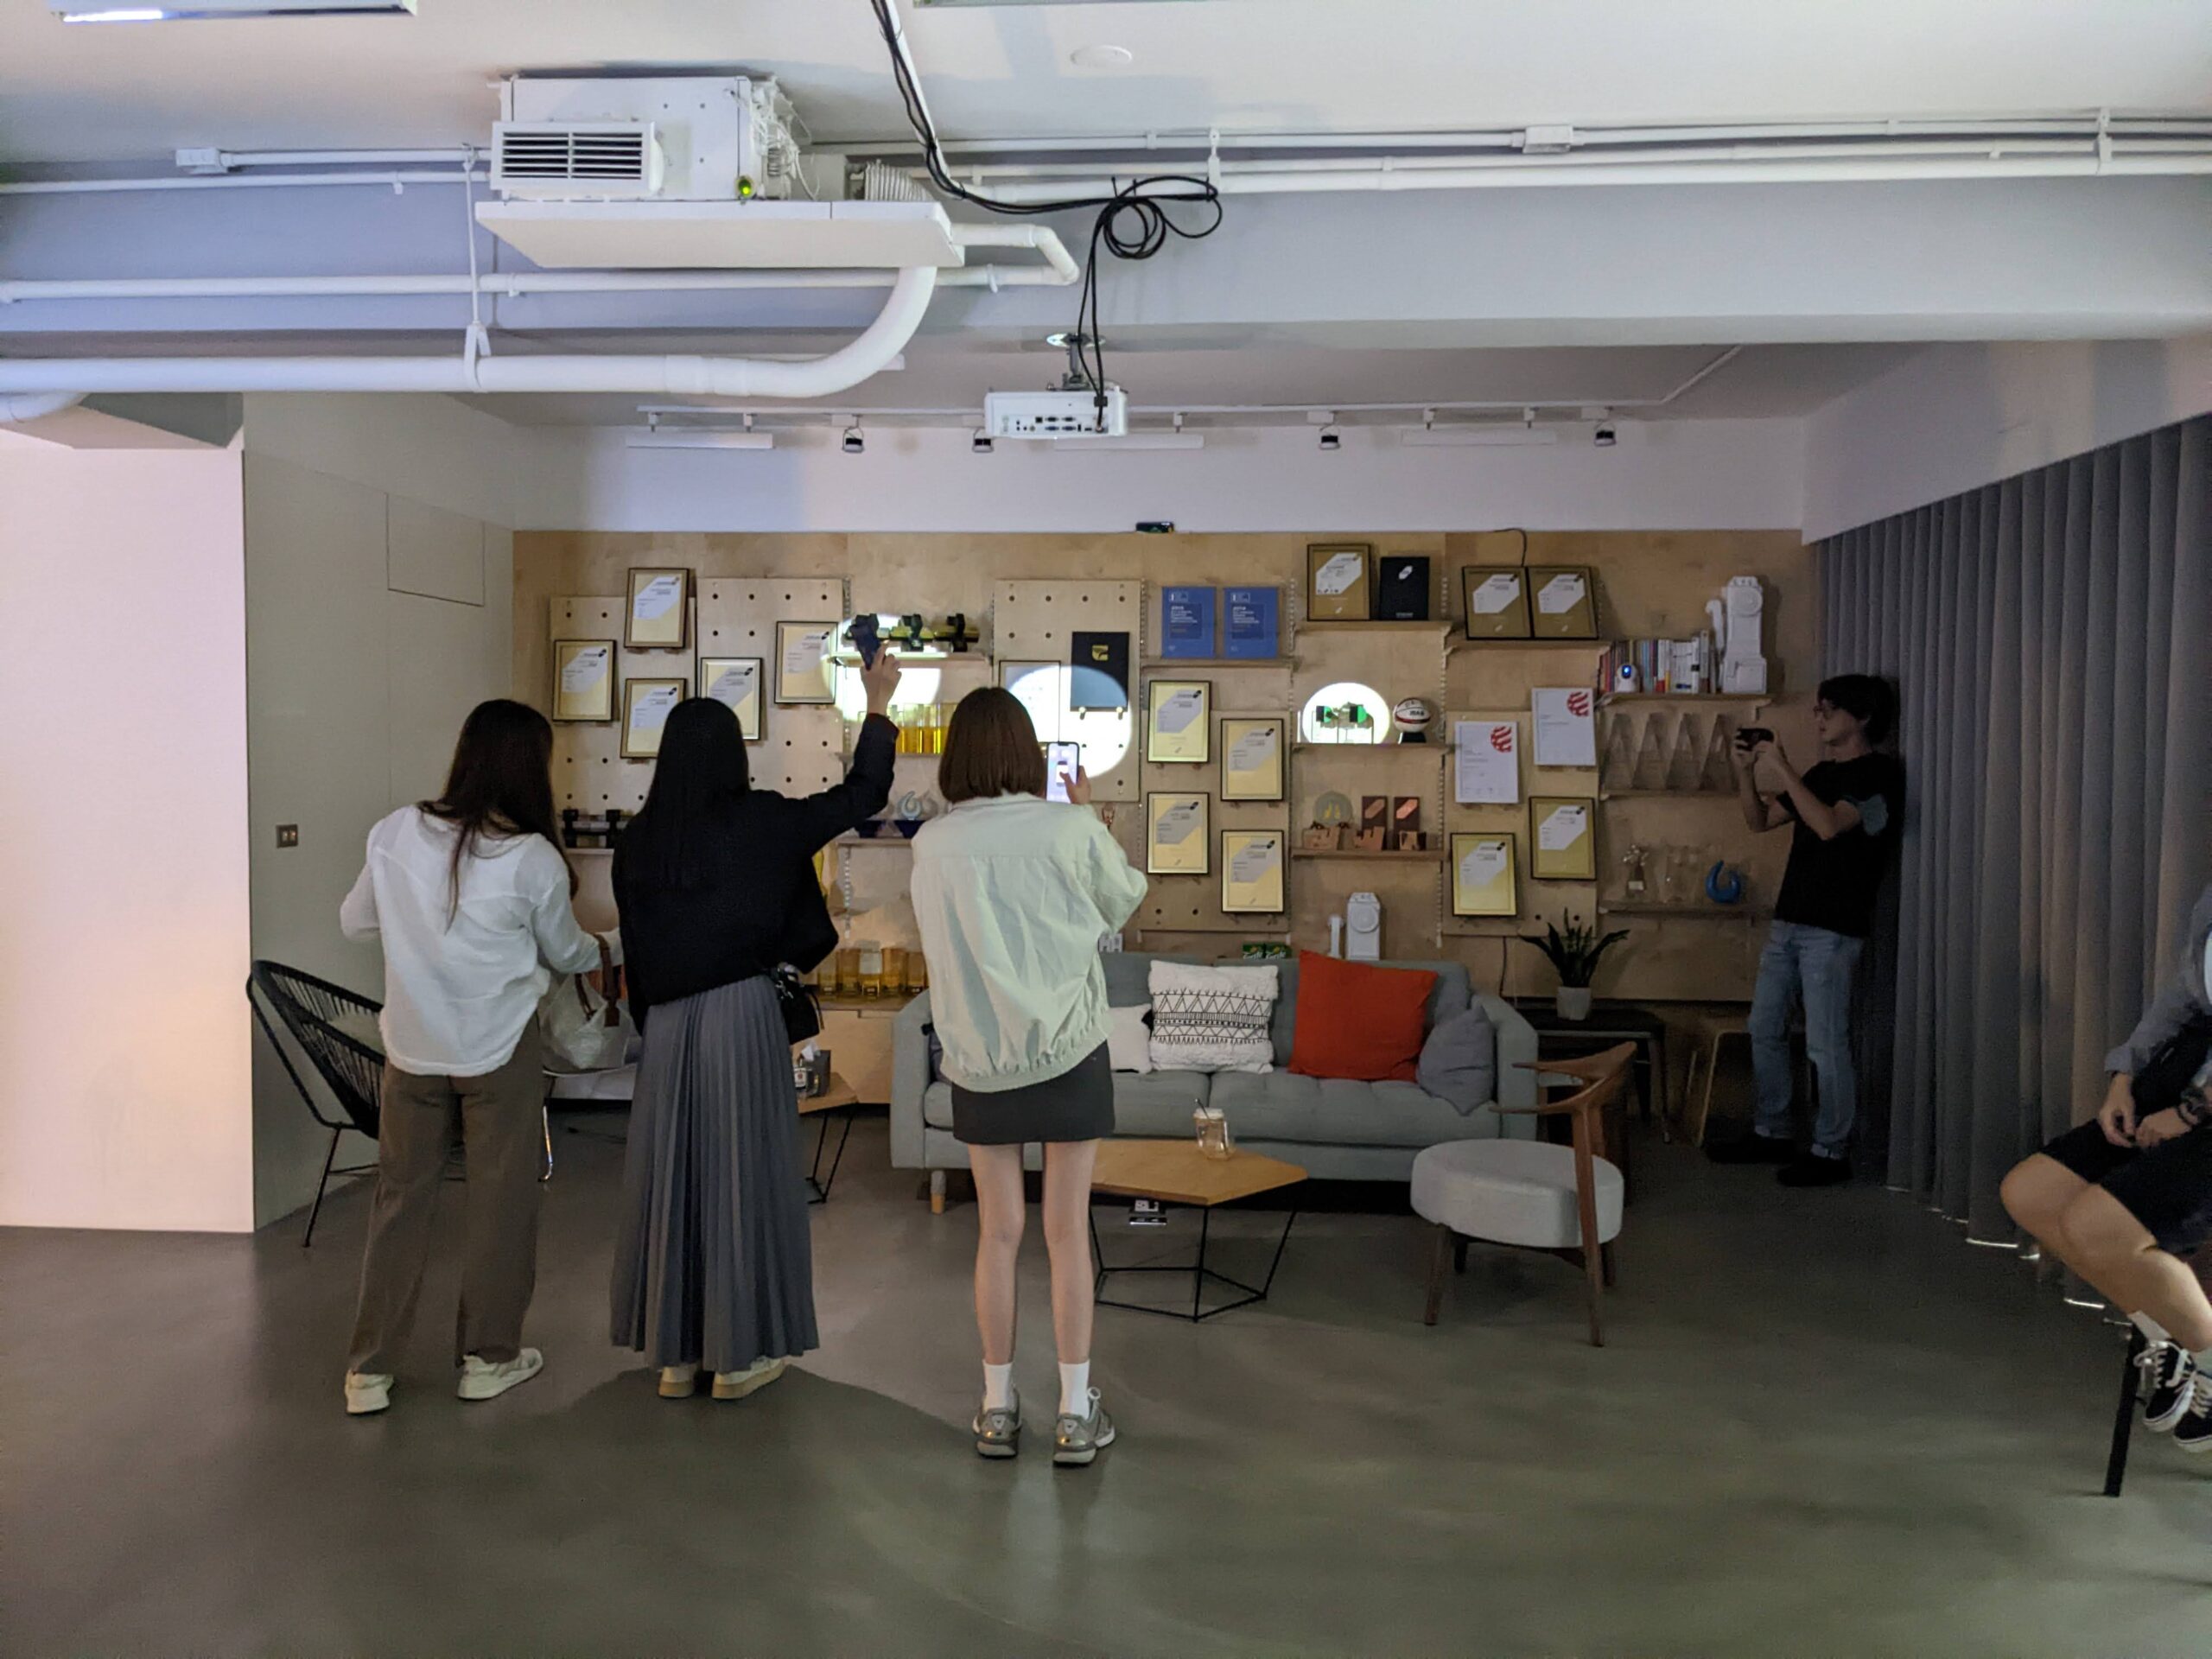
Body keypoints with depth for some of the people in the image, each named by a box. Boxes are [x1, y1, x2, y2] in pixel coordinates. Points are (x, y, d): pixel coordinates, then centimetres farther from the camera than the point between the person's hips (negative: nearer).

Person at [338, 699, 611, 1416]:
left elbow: (355, 920, 10)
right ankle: (488, 1357, 23)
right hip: (499, 1049, -3)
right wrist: (609, 948, 23)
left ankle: (370, 1369, 20)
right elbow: (564, 954, 1)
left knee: (400, 1199, 13)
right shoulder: (532, 858, -15)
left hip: (412, 1048, 3)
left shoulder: (396, 833, -6)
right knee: (501, 1201, 12)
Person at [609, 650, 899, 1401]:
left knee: (671, 1174, 12)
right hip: (741, 1013, -4)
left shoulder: (637, 840, 3)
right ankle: (739, 1354, 13)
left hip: (666, 1021, 5)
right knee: (741, 1175, 5)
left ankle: (673, 1353, 21)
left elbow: (635, 946, 9)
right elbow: (863, 794, 0)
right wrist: (879, 703, 11)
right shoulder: (759, 822, -9)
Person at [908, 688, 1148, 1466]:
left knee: (998, 1232, 12)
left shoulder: (932, 844, -6)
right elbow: (1124, 901, 5)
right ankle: (1075, 1413, 16)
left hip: (980, 1061, 2)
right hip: (1068, 1052, -2)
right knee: (1068, 1231, 7)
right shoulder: (1068, 829, -11)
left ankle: (998, 1408, 22)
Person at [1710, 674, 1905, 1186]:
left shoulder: (1879, 774, -8)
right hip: (1789, 922, 9)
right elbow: (1760, 820, 19)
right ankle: (1772, 1133, 24)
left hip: (1832, 931, -8)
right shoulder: (1822, 774, 17)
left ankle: (1830, 1152, 7)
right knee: (1765, 1030, 13)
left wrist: (1782, 769, -20)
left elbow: (1829, 826, -24)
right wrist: (1746, 771, 3)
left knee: (1826, 1044, -4)